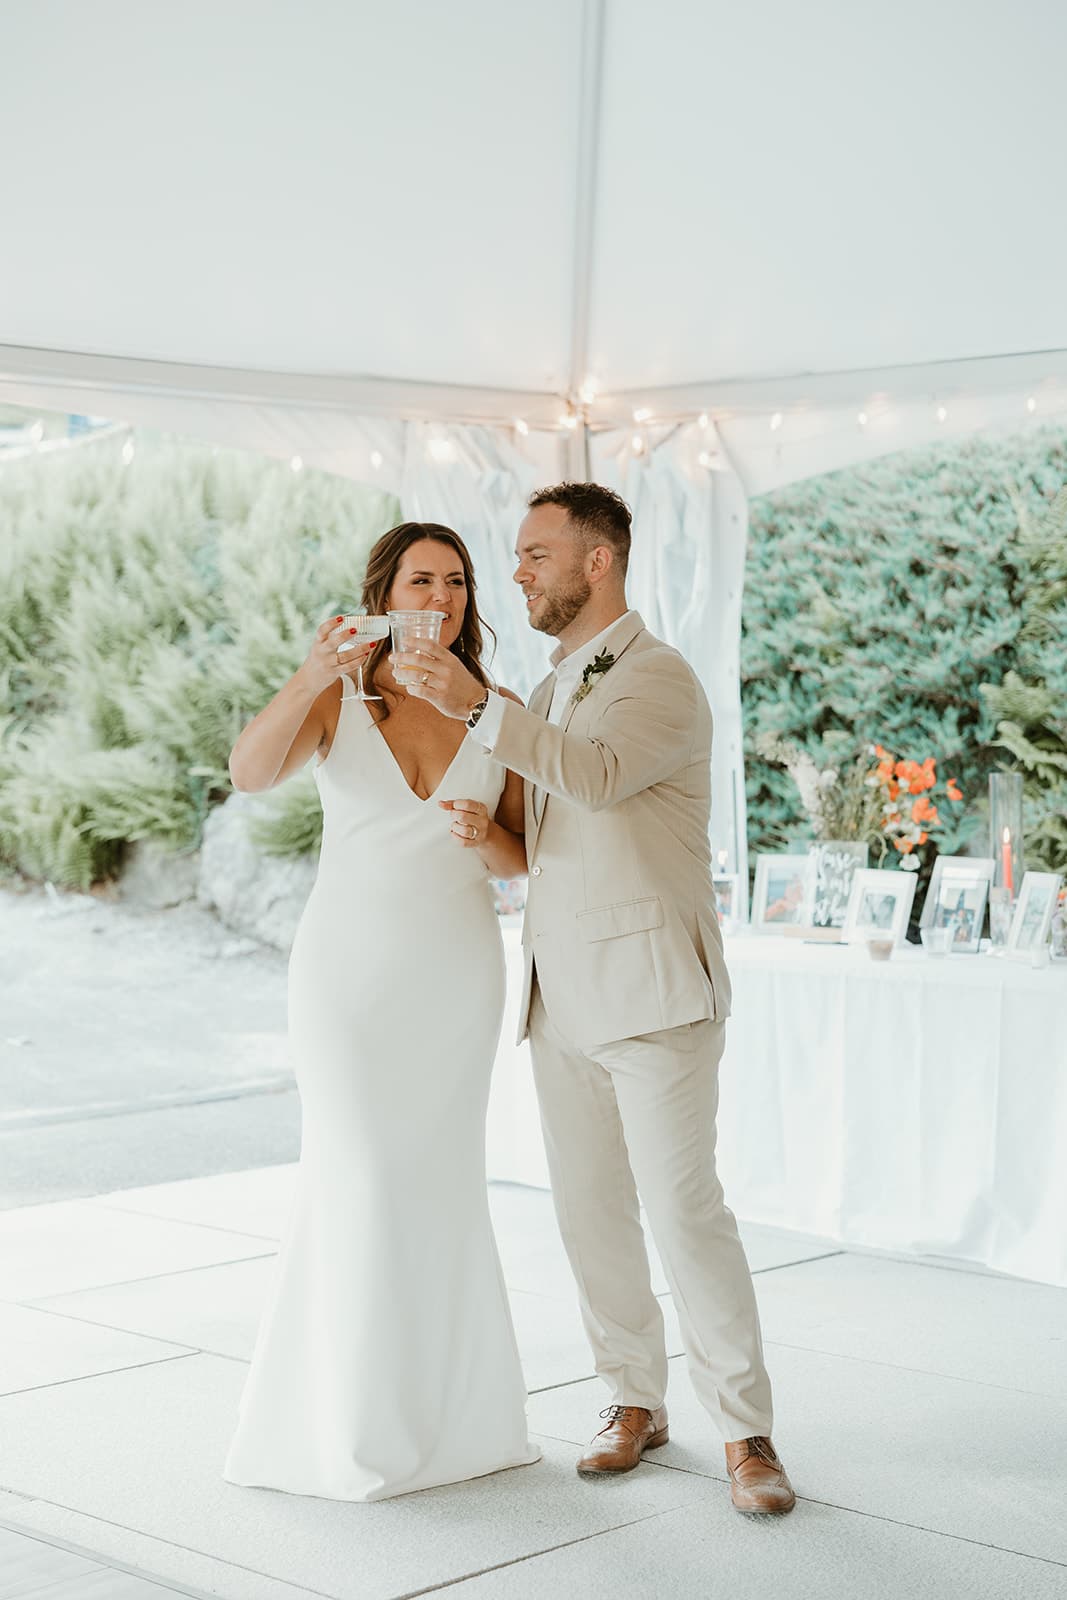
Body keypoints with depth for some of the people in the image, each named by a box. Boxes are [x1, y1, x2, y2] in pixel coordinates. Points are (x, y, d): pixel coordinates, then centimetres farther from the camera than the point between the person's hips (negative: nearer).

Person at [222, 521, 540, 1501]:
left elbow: (521, 861, 7)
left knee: (439, 1182, 9)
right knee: (361, 1181, -4)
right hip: (349, 963, -2)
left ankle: (449, 1406, 25)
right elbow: (251, 773, -22)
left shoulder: (499, 710, 2)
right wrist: (313, 674, -36)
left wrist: (486, 835, -16)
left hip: (457, 969, 2)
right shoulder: (337, 700, -3)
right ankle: (355, 1425, 11)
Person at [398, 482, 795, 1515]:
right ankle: (634, 1403, 21)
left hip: (652, 991, -8)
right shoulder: (553, 689, 18)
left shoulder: (659, 679, -8)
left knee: (682, 1207, -9)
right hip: (562, 993, 8)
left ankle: (746, 1431, 1)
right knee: (589, 1209, 8)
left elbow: (599, 774, -30)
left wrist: (478, 708, -37)